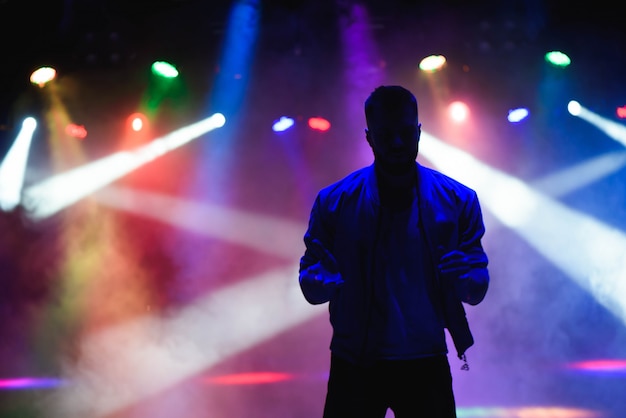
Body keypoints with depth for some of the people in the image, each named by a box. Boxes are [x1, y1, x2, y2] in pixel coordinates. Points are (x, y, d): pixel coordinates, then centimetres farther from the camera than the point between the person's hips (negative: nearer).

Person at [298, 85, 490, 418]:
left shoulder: (457, 200, -1)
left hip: (426, 365, 1)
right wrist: (321, 279, -21)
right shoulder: (334, 202, -3)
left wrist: (463, 278, -19)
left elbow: (478, 291, 3)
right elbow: (312, 290, 1)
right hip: (354, 365, -1)